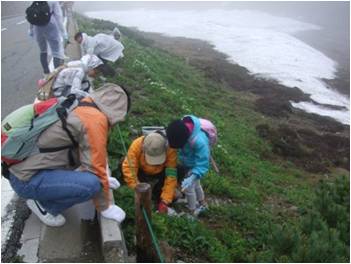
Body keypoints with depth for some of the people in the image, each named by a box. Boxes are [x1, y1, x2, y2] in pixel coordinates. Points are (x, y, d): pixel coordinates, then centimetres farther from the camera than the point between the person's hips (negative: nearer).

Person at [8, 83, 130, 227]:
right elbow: (95, 167, -17)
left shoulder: (79, 107, 10)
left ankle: (43, 194, 14)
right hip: (27, 179, -10)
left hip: (24, 165, 10)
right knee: (92, 184, -25)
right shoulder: (95, 120, -19)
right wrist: (105, 206, -4)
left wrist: (104, 178, 29)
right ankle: (43, 203, 0)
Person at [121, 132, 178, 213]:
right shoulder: (136, 146, -36)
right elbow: (129, 169, -34)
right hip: (142, 171, 0)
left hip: (160, 172, 0)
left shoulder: (170, 150, -34)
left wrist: (165, 200, -33)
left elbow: (171, 176, -31)